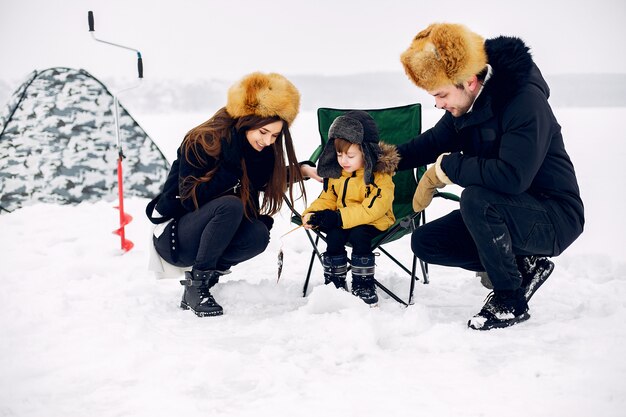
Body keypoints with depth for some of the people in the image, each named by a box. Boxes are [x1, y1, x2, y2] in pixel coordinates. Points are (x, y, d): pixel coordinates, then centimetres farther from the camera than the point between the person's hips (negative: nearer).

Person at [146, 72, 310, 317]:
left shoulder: (260, 151, -1)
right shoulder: (203, 142, -21)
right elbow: (190, 198, -25)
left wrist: (300, 171, 2)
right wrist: (232, 168, -30)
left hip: (204, 237, 7)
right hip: (173, 235, -7)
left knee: (258, 235, -23)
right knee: (230, 205, -34)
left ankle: (209, 275, -3)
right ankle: (196, 284, -22)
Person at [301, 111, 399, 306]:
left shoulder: (380, 174, -17)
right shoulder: (335, 172, 4)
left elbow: (372, 209, -26)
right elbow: (327, 199, 12)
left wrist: (339, 217, -33)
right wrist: (312, 214, -10)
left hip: (374, 222, -4)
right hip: (342, 222, 5)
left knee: (359, 235, -33)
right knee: (334, 235, -25)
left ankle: (364, 287, -18)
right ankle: (334, 283, -9)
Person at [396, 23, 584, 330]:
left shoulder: (525, 100, -25)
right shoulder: (465, 104, 0)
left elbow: (512, 176, -37)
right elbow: (434, 142, 18)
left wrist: (447, 166, -26)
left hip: (555, 218, -8)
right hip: (502, 211, 9)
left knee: (476, 198, -35)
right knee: (425, 242, 0)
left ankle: (510, 301, -16)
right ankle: (524, 264, 2)